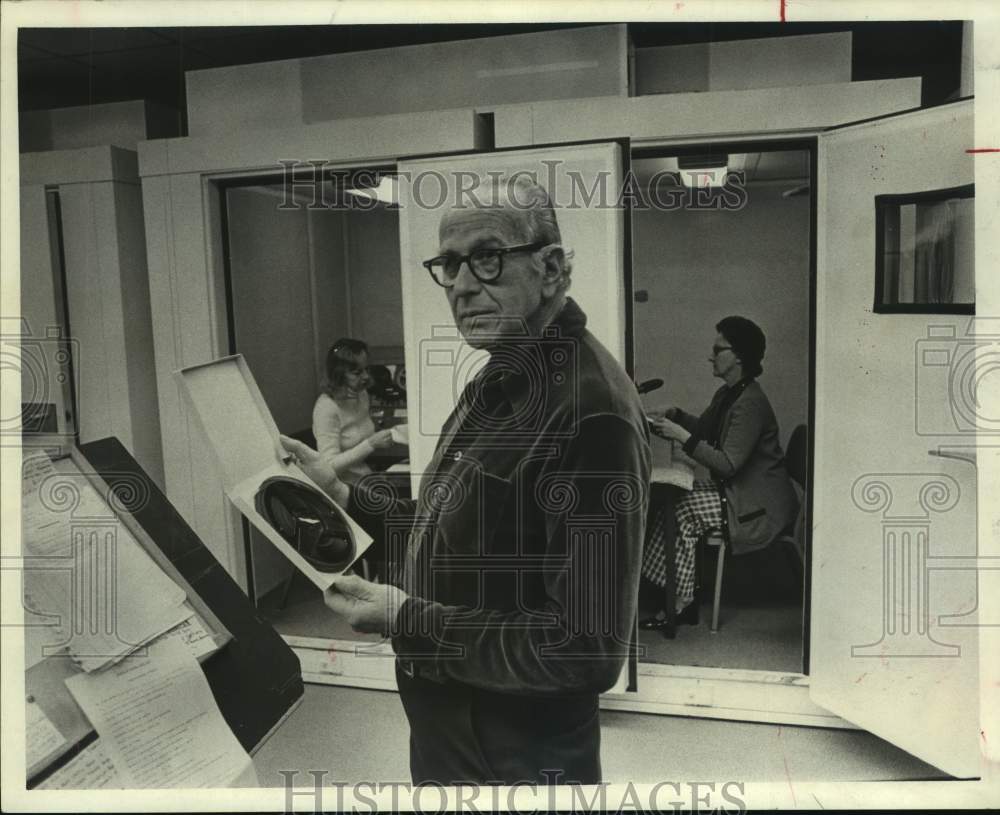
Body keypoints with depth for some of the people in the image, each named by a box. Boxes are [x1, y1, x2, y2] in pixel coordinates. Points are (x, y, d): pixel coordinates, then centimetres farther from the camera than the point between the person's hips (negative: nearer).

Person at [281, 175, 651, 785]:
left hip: (519, 757, -8)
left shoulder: (589, 412, -27)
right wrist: (344, 495, 0)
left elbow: (590, 650, -27)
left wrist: (407, 619, -25)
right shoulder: (500, 383, 5)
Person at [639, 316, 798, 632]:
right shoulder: (728, 393, 8)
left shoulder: (749, 403, -22)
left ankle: (681, 604, -6)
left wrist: (682, 435, -27)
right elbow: (705, 429, 23)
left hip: (760, 507, -9)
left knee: (683, 510, -19)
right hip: (736, 490, 9)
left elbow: (728, 464, -26)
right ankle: (678, 598, -3)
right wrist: (677, 416, 4)